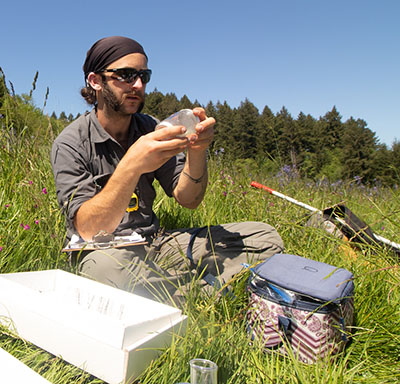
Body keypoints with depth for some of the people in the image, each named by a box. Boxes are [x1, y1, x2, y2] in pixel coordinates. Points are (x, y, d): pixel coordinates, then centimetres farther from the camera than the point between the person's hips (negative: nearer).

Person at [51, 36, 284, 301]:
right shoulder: (71, 144, -9)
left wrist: (197, 151, -19)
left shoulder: (152, 129, 6)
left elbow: (188, 200, 0)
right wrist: (131, 166, -34)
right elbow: (87, 229, -21)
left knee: (265, 237, -7)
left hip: (154, 242, 5)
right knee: (107, 266, -43)